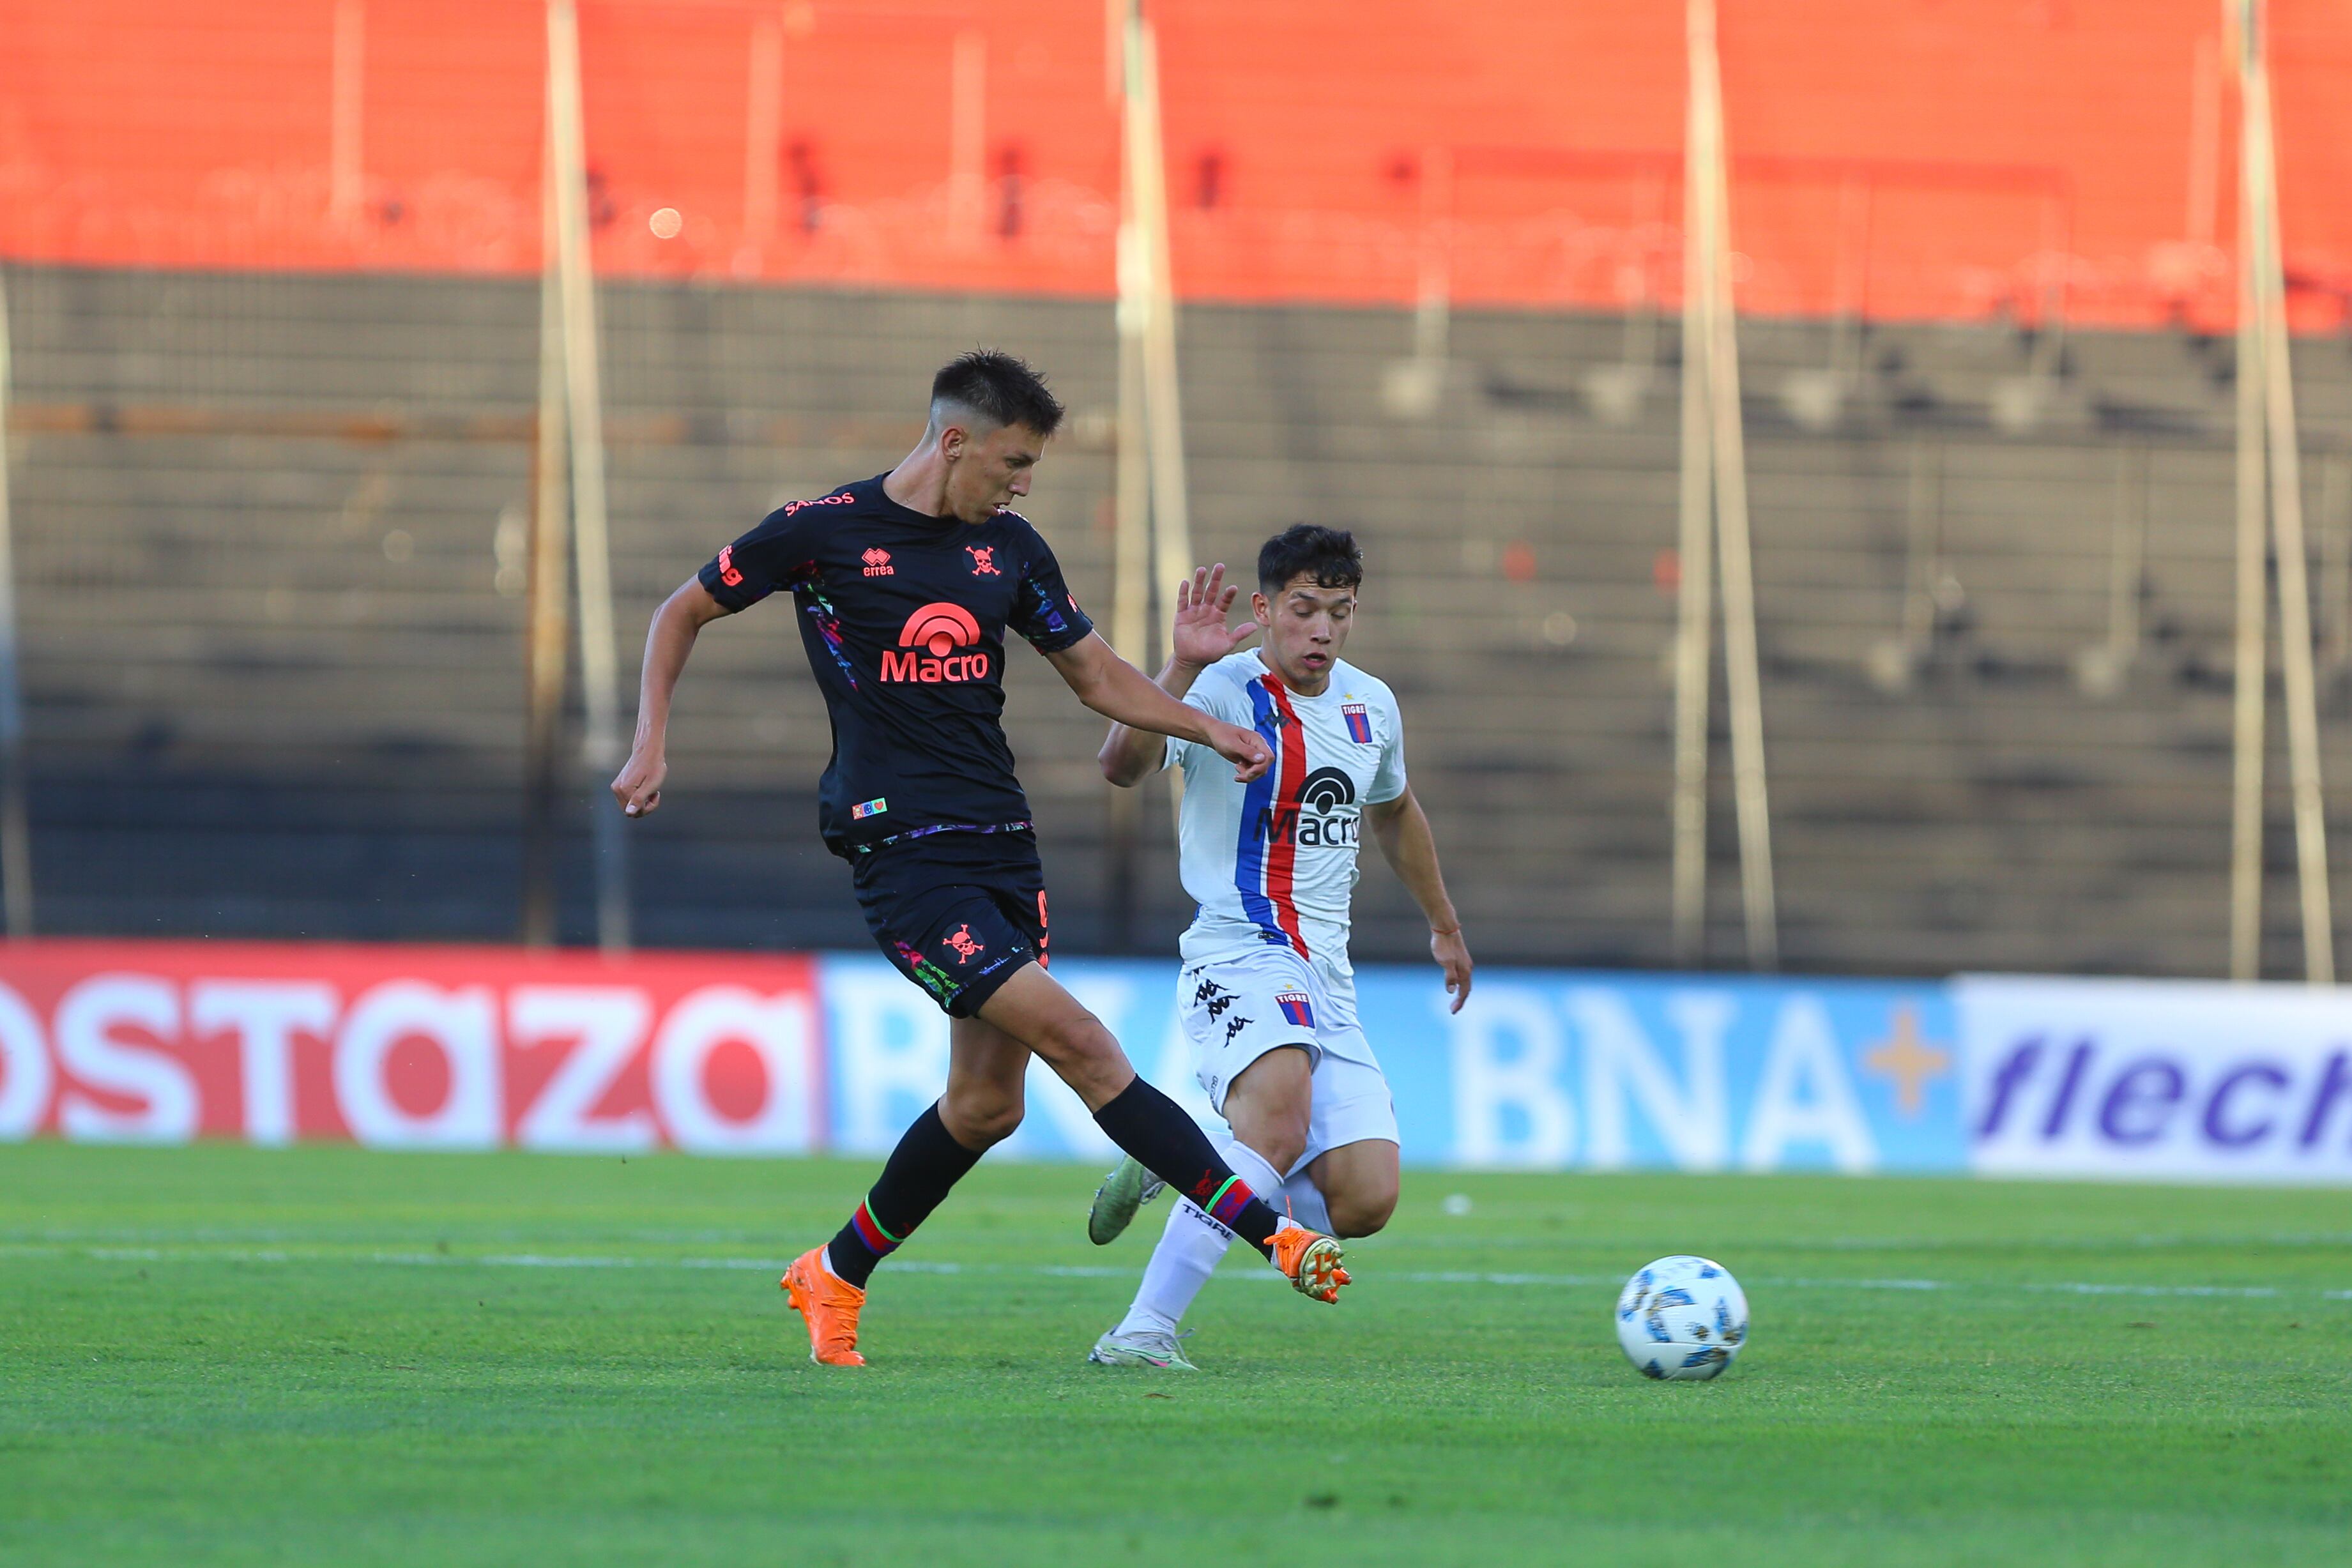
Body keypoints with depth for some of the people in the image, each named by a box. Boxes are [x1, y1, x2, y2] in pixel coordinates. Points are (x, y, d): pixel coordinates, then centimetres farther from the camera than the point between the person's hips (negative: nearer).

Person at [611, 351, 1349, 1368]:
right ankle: (1265, 1231, -18)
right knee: (1077, 1041, -16)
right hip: (901, 852, -7)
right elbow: (682, 613, 7)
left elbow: (1096, 675, 19)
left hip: (1000, 844, 7)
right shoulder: (824, 530, -5)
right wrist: (651, 744, -2)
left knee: (987, 1102, 6)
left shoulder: (1009, 549, 10)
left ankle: (835, 1278, 25)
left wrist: (1208, 730, 5)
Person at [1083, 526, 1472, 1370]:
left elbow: (1394, 811, 32)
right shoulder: (1224, 692, -10)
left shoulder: (1370, 705, 12)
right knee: (1282, 1111, -35)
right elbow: (1122, 765, -29)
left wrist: (1444, 926, 42)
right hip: (1240, 959, -7)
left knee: (1365, 1201, -7)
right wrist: (1184, 669, -42)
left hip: (1328, 977, 7)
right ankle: (1143, 1332, -34)